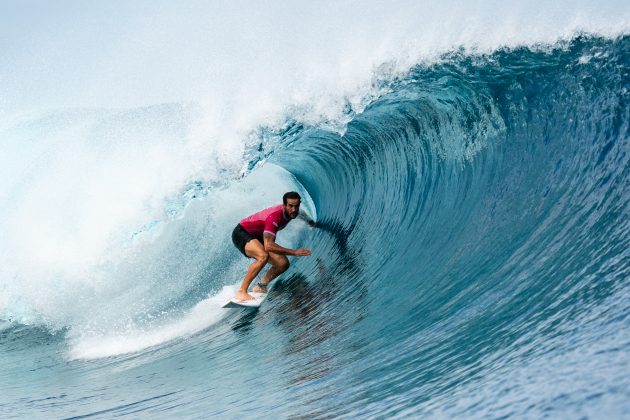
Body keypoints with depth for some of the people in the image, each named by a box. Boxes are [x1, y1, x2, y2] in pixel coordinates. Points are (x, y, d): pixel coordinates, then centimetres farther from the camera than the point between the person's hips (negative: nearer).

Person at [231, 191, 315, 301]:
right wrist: (294, 252, -42)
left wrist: (310, 221, 40)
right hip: (241, 233, -8)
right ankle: (241, 292, -32)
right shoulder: (274, 217, -35)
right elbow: (268, 246, -43)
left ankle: (260, 287, 13)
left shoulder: (292, 212, -9)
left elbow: (301, 213, 19)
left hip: (258, 237, 8)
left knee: (283, 263, -6)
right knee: (263, 256, -37)